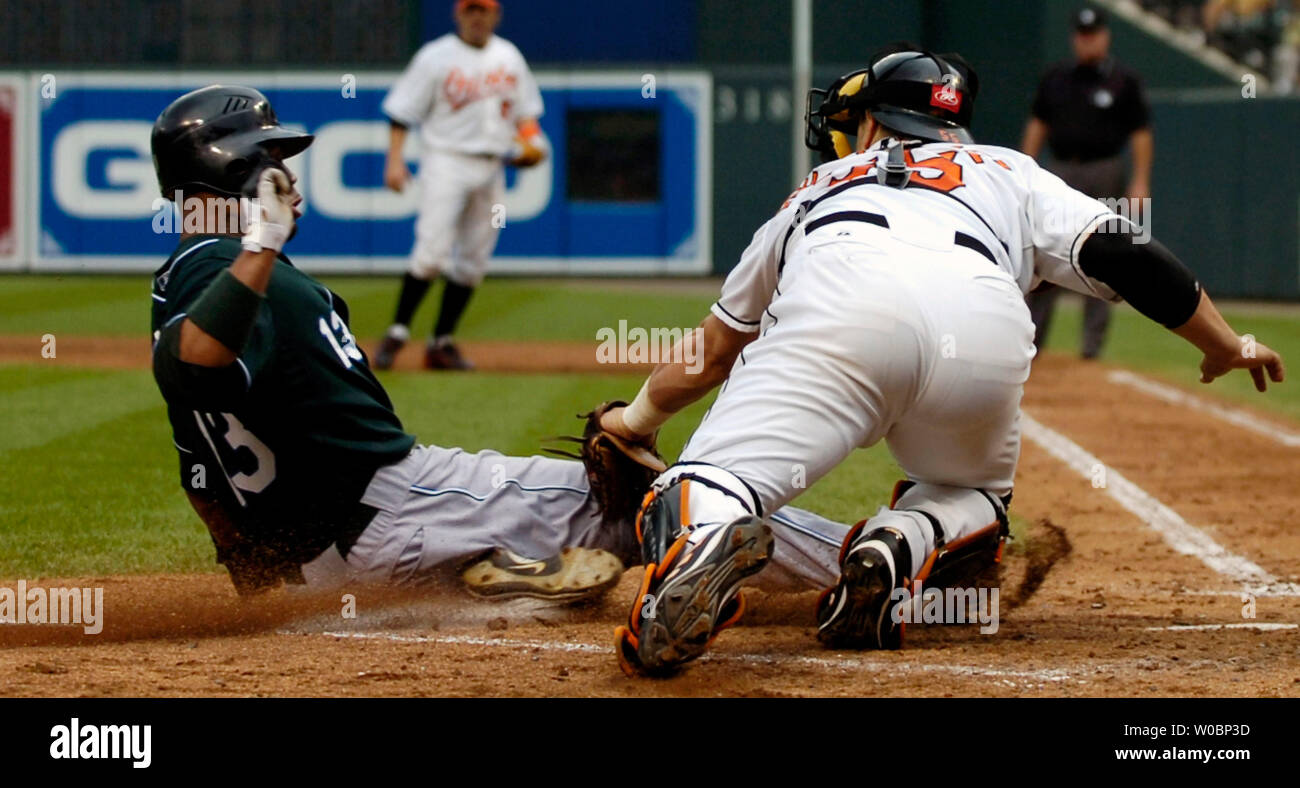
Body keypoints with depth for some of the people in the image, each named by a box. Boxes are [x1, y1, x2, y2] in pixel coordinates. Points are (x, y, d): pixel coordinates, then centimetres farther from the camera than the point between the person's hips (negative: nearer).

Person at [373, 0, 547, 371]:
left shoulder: (510, 58, 12)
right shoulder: (435, 57, -2)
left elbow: (525, 110, 22)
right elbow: (402, 110, -4)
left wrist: (530, 141, 3)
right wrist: (395, 159, -14)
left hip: (491, 169, 5)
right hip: (447, 162, -5)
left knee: (472, 261, 3)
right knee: (433, 251, -17)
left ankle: (442, 343, 9)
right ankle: (397, 333, -11)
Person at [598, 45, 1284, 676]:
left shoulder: (816, 191, 43)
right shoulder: (1008, 173, 41)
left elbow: (716, 344, 51)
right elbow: (1123, 257, 27)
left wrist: (641, 417, 67)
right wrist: (1226, 348, 40)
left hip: (835, 311, -1)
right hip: (987, 329, 1)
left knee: (701, 491, -7)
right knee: (972, 496, 29)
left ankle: (702, 538, -46)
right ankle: (905, 545, -7)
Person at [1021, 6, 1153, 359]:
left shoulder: (1124, 80, 0)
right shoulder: (1056, 78, 10)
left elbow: (1141, 132, -1)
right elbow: (1037, 124, 14)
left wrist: (1140, 181, -8)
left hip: (1105, 175, -3)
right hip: (1060, 172, 3)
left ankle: (1093, 340, 4)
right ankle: (1031, 339, 3)